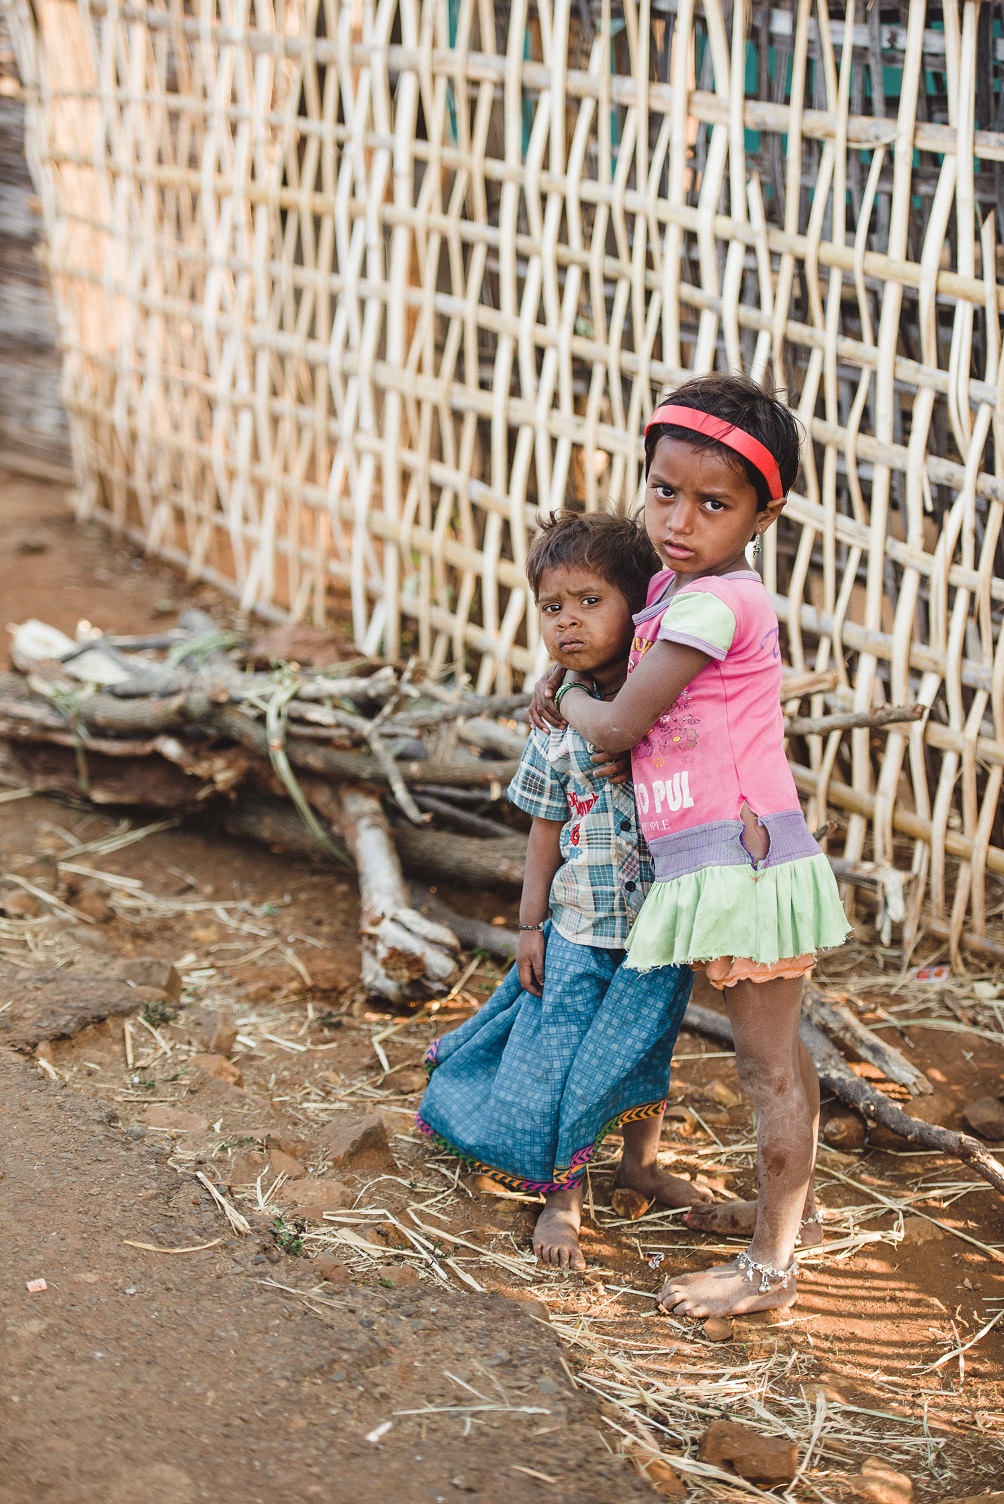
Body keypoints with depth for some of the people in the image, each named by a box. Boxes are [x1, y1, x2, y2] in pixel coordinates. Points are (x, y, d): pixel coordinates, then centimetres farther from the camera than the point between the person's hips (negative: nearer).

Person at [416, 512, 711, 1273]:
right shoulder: (560, 720, -4)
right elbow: (546, 830, 3)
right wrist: (531, 925, 4)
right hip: (580, 924, 1)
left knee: (647, 1044, 15)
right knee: (562, 1056, 3)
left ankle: (643, 1160, 39)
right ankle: (563, 1195, 20)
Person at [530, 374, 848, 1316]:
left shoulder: (712, 604, -18)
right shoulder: (673, 584, 11)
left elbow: (616, 728, -15)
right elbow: (624, 639, 35)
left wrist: (571, 698, 6)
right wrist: (573, 682, 16)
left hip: (742, 858, -10)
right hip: (715, 865, 10)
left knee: (767, 1065, -1)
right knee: (774, 1051, 22)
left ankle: (770, 1268, 6)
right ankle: (789, 1207, 38)